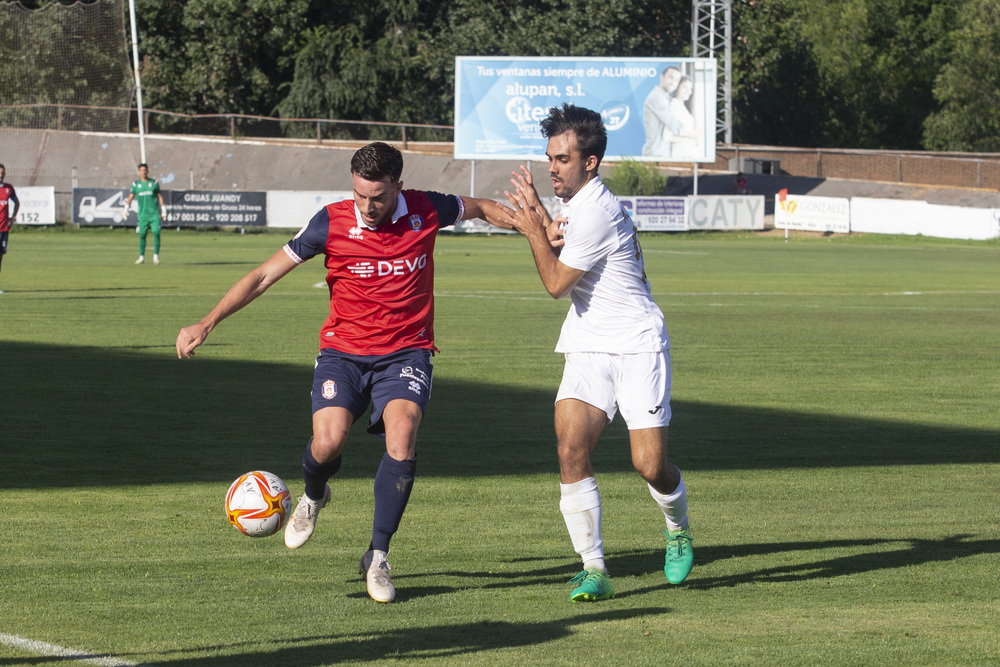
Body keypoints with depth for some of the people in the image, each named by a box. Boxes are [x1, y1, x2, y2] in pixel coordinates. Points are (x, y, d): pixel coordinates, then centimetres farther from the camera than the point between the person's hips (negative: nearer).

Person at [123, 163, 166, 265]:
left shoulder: (154, 183, 6)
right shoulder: (135, 184, 6)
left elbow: (159, 196, 13)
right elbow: (130, 197, 7)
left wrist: (163, 209, 10)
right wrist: (126, 209, -5)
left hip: (154, 213, 0)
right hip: (142, 214, 0)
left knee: (156, 233, -9)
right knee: (142, 235, 0)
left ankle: (156, 256, -3)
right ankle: (141, 257, 10)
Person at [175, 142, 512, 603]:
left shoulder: (426, 211, -7)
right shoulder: (332, 223, -11)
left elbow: (482, 208, 16)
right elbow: (264, 275, -6)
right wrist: (206, 324, -11)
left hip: (406, 352, 1)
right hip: (343, 351, 0)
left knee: (401, 436, -26)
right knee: (328, 442, -23)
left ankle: (378, 557, -10)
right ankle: (313, 497, 17)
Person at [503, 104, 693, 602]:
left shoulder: (596, 213, -19)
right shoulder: (576, 203, 10)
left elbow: (556, 282, -13)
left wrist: (535, 231, -5)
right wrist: (541, 220, 3)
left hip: (637, 346, -8)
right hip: (588, 350, 8)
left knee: (650, 465, -9)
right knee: (571, 450, -14)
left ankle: (677, 531, 26)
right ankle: (593, 569, -11)